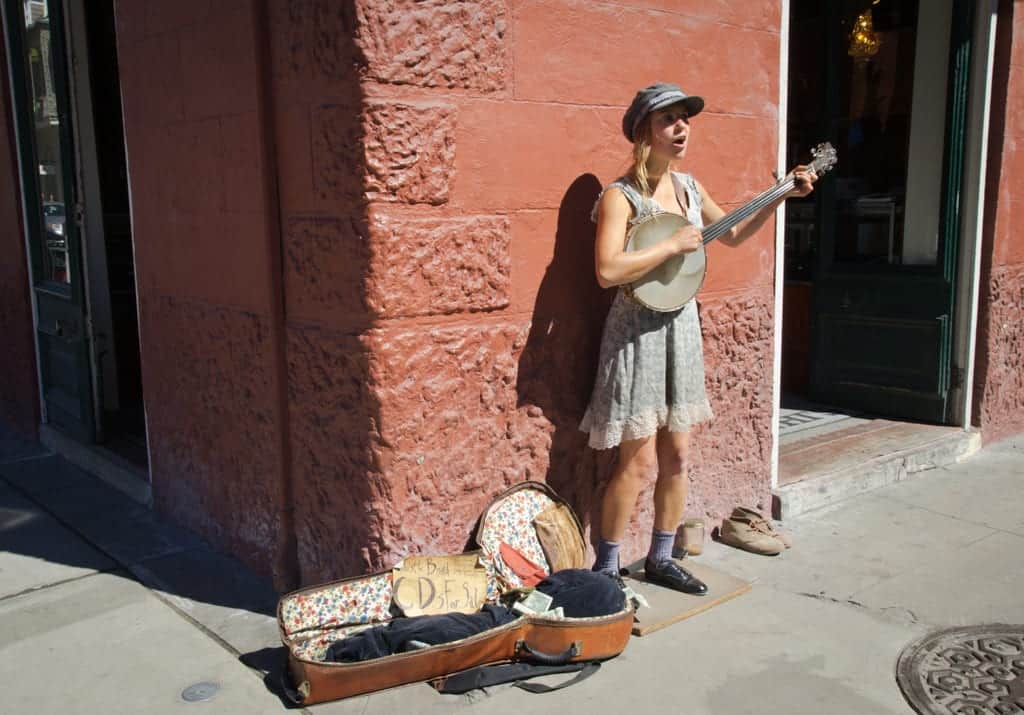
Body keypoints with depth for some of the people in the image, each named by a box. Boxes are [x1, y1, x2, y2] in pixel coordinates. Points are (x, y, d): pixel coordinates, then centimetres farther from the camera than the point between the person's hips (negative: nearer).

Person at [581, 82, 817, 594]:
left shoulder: (688, 188, 8)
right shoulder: (620, 196, -14)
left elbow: (733, 235, 23)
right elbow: (607, 271, -27)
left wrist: (782, 197, 15)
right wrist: (673, 245, -22)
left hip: (682, 327, 7)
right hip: (638, 332, -7)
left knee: (676, 456, 12)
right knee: (640, 462, -4)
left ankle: (660, 560, 28)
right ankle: (605, 568, 13)